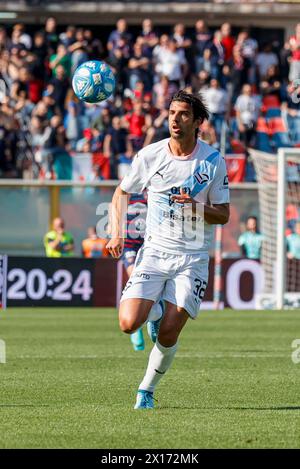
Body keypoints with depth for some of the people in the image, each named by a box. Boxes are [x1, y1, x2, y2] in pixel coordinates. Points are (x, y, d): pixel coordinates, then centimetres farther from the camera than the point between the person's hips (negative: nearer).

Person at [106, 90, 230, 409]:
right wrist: (116, 233, 1)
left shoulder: (213, 162, -4)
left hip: (192, 259, -1)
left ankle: (146, 391, 11)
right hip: (154, 251, 1)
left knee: (168, 333, -12)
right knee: (129, 324, -16)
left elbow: (223, 215, 1)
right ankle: (153, 310, 20)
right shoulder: (149, 155, -1)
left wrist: (197, 206, -19)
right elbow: (122, 193, 14)